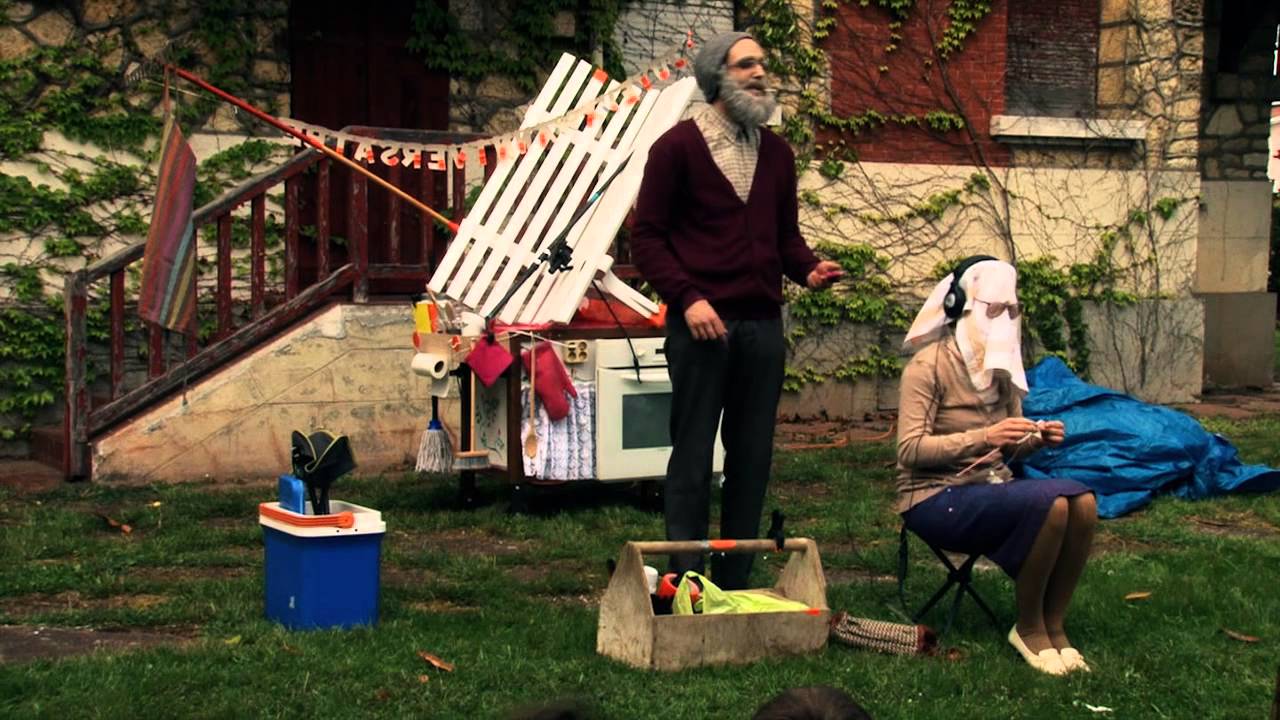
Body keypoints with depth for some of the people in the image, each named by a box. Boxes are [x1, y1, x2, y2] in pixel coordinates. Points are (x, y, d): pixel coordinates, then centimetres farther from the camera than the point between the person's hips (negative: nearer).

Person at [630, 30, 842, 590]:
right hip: (700, 325, -5)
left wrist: (808, 269, -2)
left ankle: (734, 584, 16)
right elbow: (646, 237, -4)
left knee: (752, 456, 7)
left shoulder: (776, 153, 14)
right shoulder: (677, 146, -2)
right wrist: (688, 297, -16)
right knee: (692, 456, 0)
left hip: (763, 327, 5)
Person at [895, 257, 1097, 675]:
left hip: (991, 488, 7)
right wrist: (983, 438, -28)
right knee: (1050, 503, -30)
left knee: (1082, 501, -22)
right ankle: (1029, 629, -13)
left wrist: (1036, 439, -4)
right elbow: (910, 449, -18)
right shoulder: (929, 366, -9)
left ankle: (1054, 627, -11)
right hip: (936, 499, -7)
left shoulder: (1000, 367, 12)